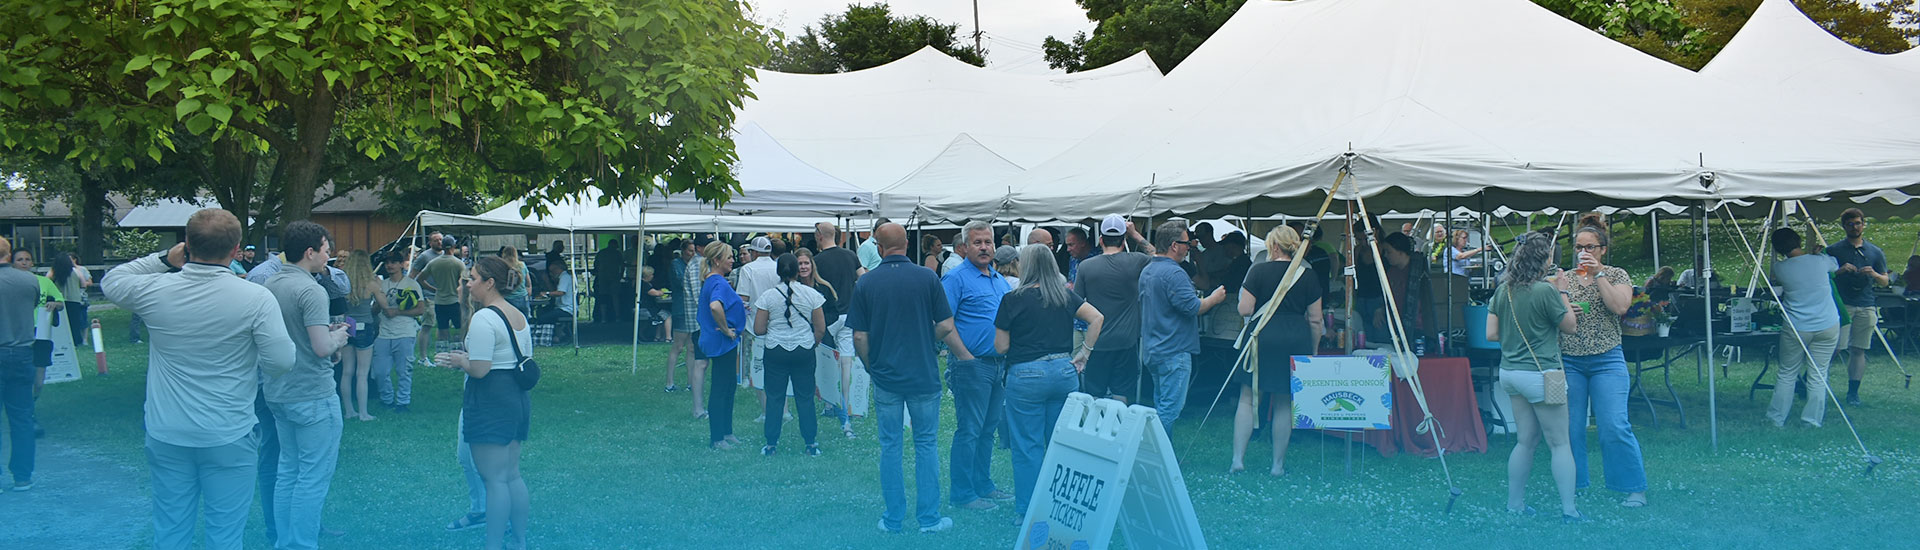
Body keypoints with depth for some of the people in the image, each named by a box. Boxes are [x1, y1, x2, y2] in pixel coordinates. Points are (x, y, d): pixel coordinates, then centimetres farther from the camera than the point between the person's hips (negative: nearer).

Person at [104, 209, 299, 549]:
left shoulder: (154, 291, -7)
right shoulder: (256, 298, -16)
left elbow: (110, 282, 15)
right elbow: (282, 362, -15)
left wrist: (164, 259, 7)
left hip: (166, 436, 3)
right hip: (229, 438, -3)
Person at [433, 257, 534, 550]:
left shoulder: (483, 318, -16)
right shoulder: (519, 316, 12)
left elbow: (479, 369, -22)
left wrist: (458, 360, 0)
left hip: (490, 402, -9)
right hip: (517, 399, 9)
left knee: (495, 478, -4)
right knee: (512, 474, 15)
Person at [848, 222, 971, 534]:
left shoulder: (865, 283, -3)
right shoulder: (927, 278, -5)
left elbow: (860, 337, -2)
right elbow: (945, 327, -5)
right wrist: (963, 354, 11)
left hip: (885, 377, 1)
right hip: (924, 376, -1)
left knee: (891, 447, 9)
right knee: (926, 444, 8)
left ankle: (893, 519, 14)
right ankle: (929, 519, 9)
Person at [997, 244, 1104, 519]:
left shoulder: (1013, 300, -7)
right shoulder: (1065, 296, 6)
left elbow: (1001, 347, -5)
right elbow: (1097, 318, 3)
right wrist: (1084, 353, 8)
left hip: (1026, 376, -4)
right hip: (1064, 372, 4)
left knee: (1028, 446, 4)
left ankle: (1027, 512, 9)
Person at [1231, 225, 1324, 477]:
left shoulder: (1259, 271, -4)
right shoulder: (1308, 275, 4)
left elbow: (1244, 309, -7)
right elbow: (1315, 320, 5)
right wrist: (1313, 352, 14)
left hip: (1262, 340, -2)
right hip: (1296, 342, 2)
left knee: (1248, 399, 7)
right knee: (1284, 404, 9)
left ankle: (1238, 459, 2)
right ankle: (1278, 465, 13)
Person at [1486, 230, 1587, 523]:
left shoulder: (1503, 290, 5)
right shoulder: (1545, 291, -15)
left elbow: (1491, 334, 8)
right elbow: (1570, 326, -2)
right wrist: (1562, 293, 3)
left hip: (1509, 372, 7)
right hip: (1539, 374, -7)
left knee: (1526, 440, 15)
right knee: (1560, 443, 2)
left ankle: (1514, 505, 18)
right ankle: (1568, 510, 3)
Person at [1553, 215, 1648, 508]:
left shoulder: (1617, 275, 5)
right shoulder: (1564, 278, 11)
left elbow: (1620, 306, -13)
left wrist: (1598, 274, -13)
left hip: (1607, 361, -3)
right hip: (1568, 361, 3)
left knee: (1615, 426, -9)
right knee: (1569, 426, 2)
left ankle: (1635, 489, 2)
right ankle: (1574, 487, 14)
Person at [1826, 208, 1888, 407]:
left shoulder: (1875, 253, 14)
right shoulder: (1834, 250, 7)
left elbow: (1885, 281, 15)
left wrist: (1874, 274, -7)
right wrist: (1840, 271, -12)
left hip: (1866, 306, 2)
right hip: (1841, 304, -2)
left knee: (1858, 350, 2)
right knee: (1835, 347, -12)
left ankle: (1853, 392, 6)